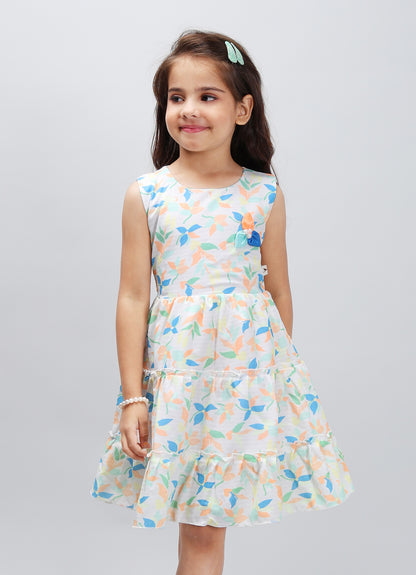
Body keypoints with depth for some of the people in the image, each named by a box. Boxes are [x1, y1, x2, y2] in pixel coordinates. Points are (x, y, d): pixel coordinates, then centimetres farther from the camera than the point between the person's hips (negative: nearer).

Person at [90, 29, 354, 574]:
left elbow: (279, 290, 8)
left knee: (207, 521, 8)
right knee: (199, 531, 5)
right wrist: (133, 396, -4)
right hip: (177, 366, -1)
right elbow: (133, 298, -2)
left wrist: (283, 374, 11)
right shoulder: (146, 195, -2)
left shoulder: (265, 194, 1)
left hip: (252, 363, 1)